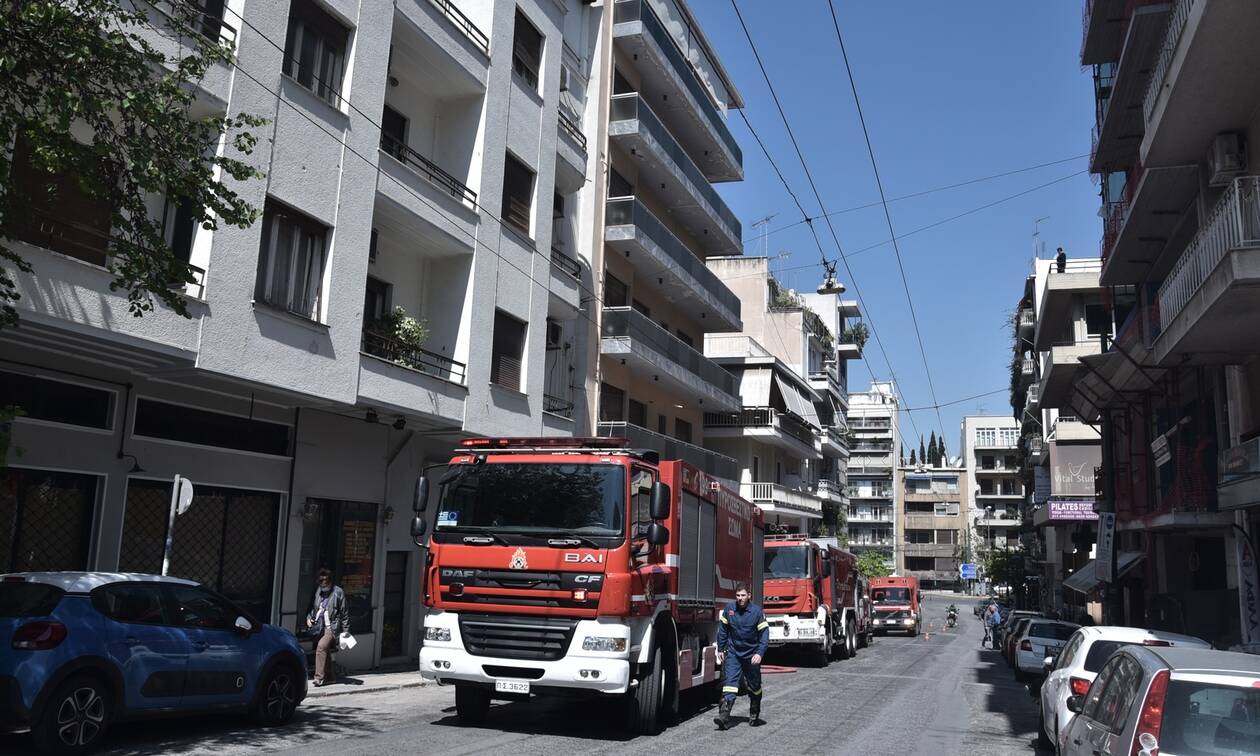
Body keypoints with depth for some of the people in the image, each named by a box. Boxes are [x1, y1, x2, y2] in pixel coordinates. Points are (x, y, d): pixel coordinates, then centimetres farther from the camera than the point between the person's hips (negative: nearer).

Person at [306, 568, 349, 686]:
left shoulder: (338, 592, -5)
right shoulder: (318, 591, 10)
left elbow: (344, 613, -3)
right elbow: (313, 607, 25)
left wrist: (345, 631, -4)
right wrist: (309, 617, 6)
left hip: (331, 627, -6)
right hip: (319, 627, 6)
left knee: (321, 646, -24)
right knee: (324, 651, 13)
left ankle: (319, 677, -22)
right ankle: (328, 676, 30)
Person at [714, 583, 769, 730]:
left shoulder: (757, 611, -12)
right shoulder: (729, 609, -5)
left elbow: (764, 634, -12)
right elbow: (723, 629, 7)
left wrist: (760, 653, -23)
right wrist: (720, 649, 10)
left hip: (752, 655, -1)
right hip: (733, 653, 1)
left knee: (754, 687, 13)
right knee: (729, 682, -13)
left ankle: (754, 716, 32)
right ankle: (724, 716, -20)